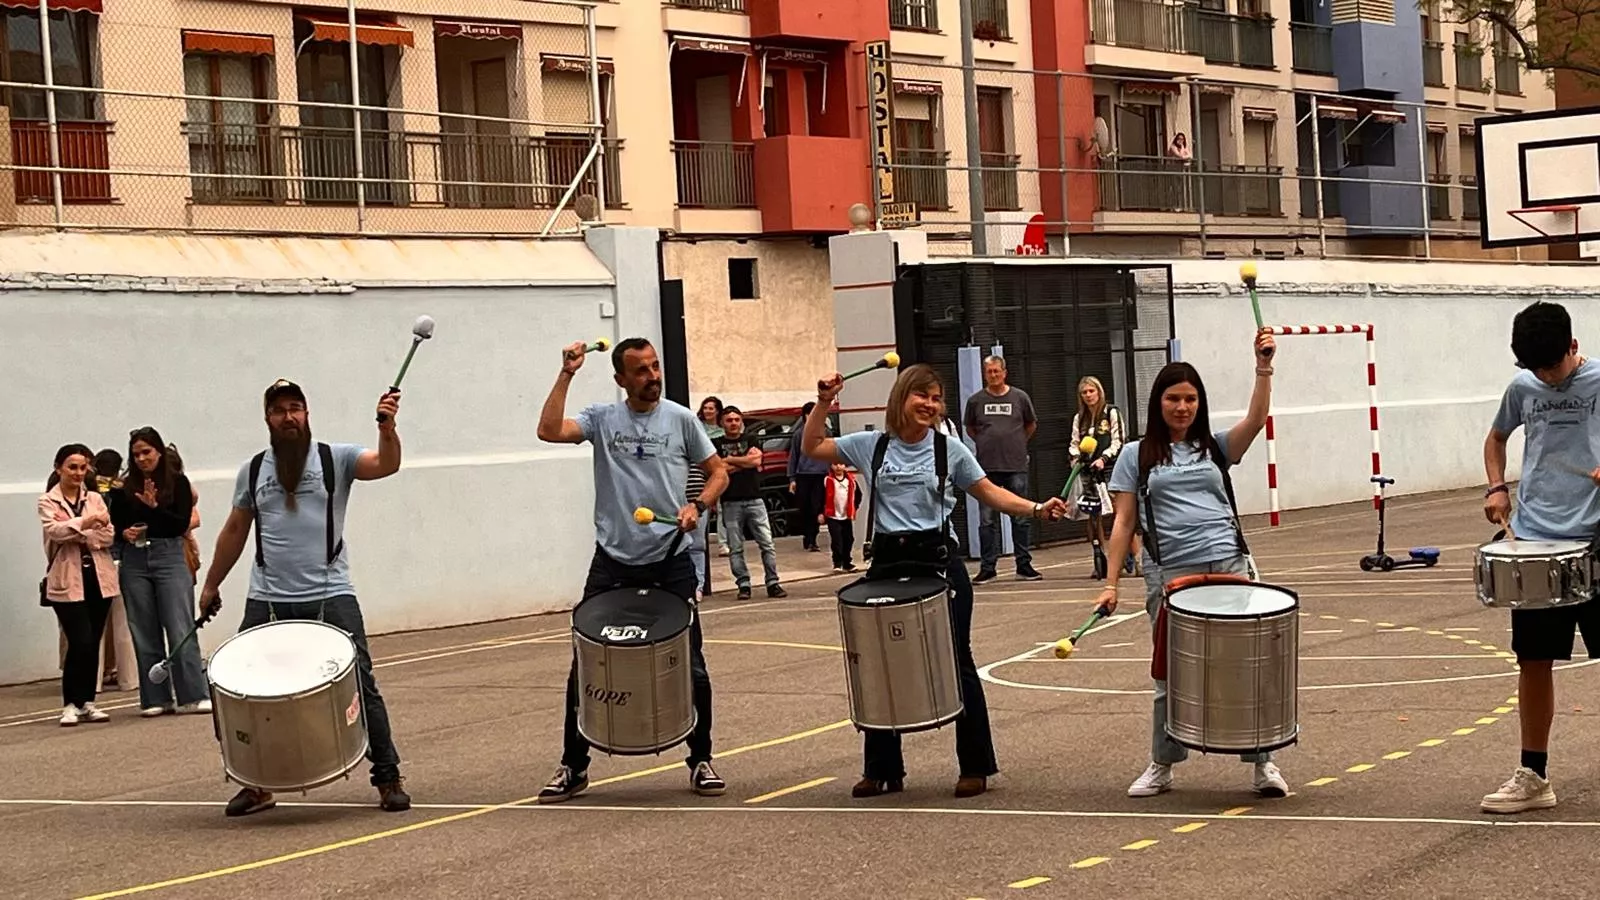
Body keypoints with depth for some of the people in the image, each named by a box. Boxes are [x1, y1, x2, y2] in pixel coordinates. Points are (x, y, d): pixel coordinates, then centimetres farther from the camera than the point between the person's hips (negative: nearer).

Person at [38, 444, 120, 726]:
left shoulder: (95, 499, 13)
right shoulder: (47, 502, 2)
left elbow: (109, 534, 2)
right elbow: (54, 530, -16)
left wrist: (83, 537, -12)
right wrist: (86, 522, -28)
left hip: (99, 578, 4)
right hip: (67, 581, -4)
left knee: (93, 643, 5)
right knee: (80, 642, -11)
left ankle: (87, 702, 14)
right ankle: (70, 704, -1)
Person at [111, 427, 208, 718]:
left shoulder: (177, 482, 1)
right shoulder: (125, 488, 7)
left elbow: (182, 524, -5)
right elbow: (115, 525, 11)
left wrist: (155, 507, -16)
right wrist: (124, 533, -10)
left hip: (169, 556, -3)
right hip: (134, 561, 3)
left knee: (180, 630, -7)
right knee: (145, 634, 5)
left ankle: (193, 696, -7)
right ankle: (155, 699, 11)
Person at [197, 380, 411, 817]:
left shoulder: (335, 458, 1)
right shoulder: (253, 470, 11)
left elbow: (386, 464, -16)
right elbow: (235, 530, 20)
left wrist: (387, 428, -35)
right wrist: (211, 584, 21)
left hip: (330, 597, -3)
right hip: (267, 601, 3)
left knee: (360, 686, -3)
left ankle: (388, 777, 6)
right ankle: (256, 784, 18)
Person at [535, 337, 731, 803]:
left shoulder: (680, 419, 1)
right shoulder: (602, 419, 1)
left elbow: (718, 472, 8)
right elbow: (549, 431, -15)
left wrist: (697, 505, -9)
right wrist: (566, 375, -14)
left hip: (670, 564, 0)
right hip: (613, 563, 0)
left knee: (691, 668, 3)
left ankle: (701, 761, 19)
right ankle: (573, 768, 13)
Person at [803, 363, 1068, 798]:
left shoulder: (950, 449, 1)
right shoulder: (871, 446, 4)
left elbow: (989, 492, 3)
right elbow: (814, 448, 11)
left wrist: (1035, 509, -11)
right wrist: (824, 402, 0)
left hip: (939, 562, -2)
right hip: (888, 564, 2)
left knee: (956, 663, 1)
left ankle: (975, 767, 9)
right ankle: (882, 770, 17)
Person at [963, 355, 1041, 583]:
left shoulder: (1020, 397, 3)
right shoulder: (976, 401, 3)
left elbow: (1031, 425, 18)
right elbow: (969, 428, 18)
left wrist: (1018, 443, 11)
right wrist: (985, 444, 10)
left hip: (1016, 465, 0)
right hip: (987, 468, 0)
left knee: (1020, 518, 5)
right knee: (987, 520, 0)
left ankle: (1024, 565, 11)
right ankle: (987, 567, 4)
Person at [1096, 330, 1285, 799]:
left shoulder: (1215, 448, 12)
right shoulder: (1137, 457, 9)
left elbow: (1256, 419, -5)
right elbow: (1123, 522, 6)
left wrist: (1263, 367, -16)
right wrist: (1111, 583, 0)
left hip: (1228, 566, 1)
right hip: (1170, 575, -1)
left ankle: (1263, 762, 6)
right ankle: (1162, 766, 19)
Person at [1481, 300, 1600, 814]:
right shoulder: (1523, 388, 8)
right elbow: (1497, 437, 26)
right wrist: (1496, 487, 9)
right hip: (1533, 543, 4)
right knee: (1533, 661, 7)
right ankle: (1533, 777, 17)